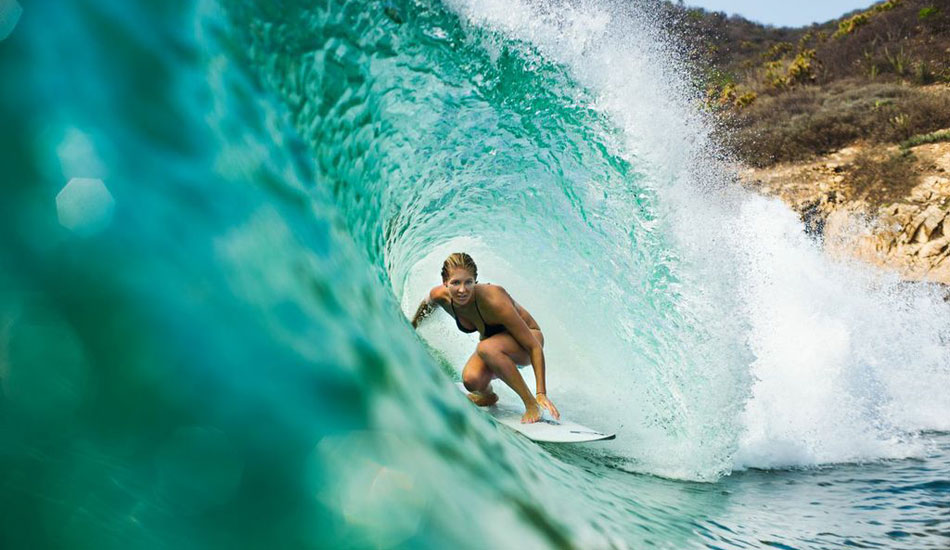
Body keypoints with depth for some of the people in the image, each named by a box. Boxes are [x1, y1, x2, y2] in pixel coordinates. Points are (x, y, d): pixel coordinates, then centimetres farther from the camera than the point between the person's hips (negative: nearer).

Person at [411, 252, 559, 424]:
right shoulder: (440, 296, -21)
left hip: (523, 343, -5)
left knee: (486, 348, -38)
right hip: (493, 340, 5)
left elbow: (535, 347, -32)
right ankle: (487, 395, 10)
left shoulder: (494, 300, -36)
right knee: (471, 380, -27)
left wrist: (541, 394, -35)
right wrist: (411, 326, 24)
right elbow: (427, 303, 9)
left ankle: (531, 403, -23)